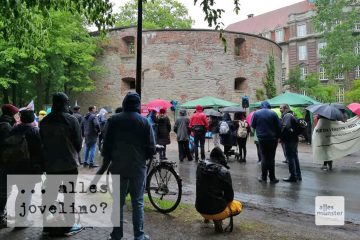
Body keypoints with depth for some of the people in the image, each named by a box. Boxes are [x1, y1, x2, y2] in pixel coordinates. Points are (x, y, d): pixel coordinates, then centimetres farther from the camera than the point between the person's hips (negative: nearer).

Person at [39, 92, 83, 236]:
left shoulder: (44, 121, 1)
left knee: (50, 193, 13)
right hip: (69, 163, -4)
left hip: (50, 163, 4)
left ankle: (47, 224, 21)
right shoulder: (71, 120, -13)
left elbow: (42, 142, 8)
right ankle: (69, 225, 11)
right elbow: (78, 142, -9)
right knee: (69, 193, 6)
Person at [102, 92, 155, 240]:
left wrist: (108, 159, 15)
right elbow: (151, 148, -5)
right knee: (138, 202, 8)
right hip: (138, 167, -1)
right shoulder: (144, 122, -4)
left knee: (118, 202, 10)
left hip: (118, 167, 1)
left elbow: (107, 144, 1)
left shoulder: (114, 120, 0)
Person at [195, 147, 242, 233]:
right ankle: (218, 219, 1)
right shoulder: (224, 171, -17)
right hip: (216, 211, -6)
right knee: (238, 205, 21)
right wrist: (224, 202, 11)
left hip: (200, 209, 6)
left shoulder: (200, 166, -4)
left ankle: (207, 217, 21)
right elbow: (229, 195, -9)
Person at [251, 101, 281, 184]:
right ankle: (272, 178, 9)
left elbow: (253, 125, 2)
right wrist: (277, 136, 7)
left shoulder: (256, 113, -2)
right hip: (273, 139, -1)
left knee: (264, 157, 9)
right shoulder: (273, 113, -5)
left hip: (262, 138, 1)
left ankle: (264, 177, 11)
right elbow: (279, 126, -5)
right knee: (271, 158, 5)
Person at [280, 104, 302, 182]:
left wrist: (280, 135, -17)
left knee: (290, 158, -3)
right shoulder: (291, 115, 16)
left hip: (289, 140, -10)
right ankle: (298, 175, 24)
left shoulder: (287, 116, -14)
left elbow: (285, 127, -26)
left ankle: (293, 176, 2)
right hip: (294, 139, 10)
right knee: (295, 157, 16)